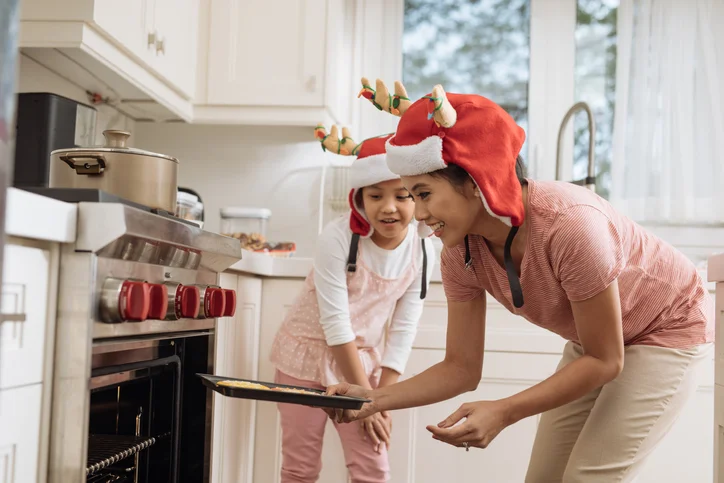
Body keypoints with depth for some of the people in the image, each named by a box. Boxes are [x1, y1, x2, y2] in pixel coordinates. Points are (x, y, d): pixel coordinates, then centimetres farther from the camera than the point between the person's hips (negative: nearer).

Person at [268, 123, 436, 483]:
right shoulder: (338, 238, -24)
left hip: (361, 357, 3)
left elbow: (402, 332, -7)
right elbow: (336, 325, -22)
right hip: (308, 353, -3)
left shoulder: (422, 252, -12)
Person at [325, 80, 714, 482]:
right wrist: (375, 398, -25)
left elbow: (605, 361, -27)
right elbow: (461, 369, -10)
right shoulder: (461, 252, -17)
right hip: (594, 340, 6)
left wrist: (503, 413, -37)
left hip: (670, 328, -6)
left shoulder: (570, 224, -37)